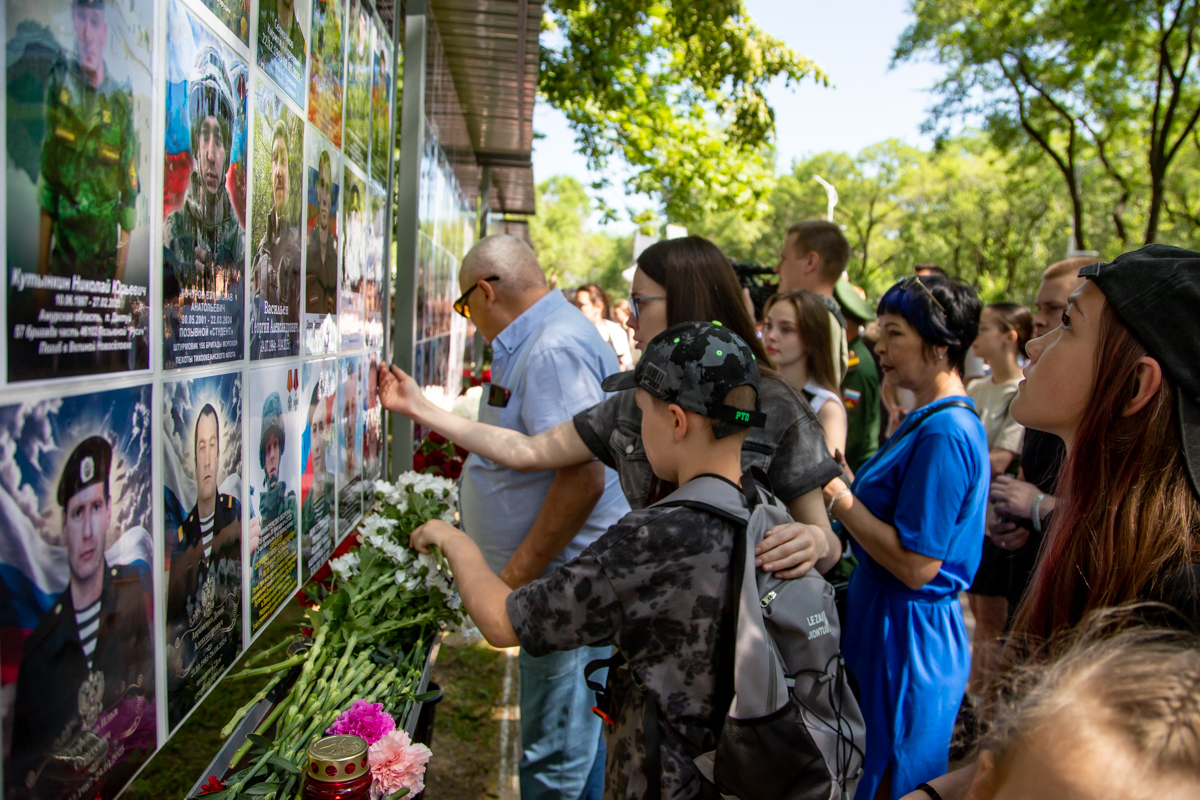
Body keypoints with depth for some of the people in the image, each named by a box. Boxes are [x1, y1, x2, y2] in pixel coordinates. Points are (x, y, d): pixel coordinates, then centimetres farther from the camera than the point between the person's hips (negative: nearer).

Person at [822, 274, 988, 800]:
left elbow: (916, 566, -25)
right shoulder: (932, 419, 9)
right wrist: (842, 481, 3)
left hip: (905, 636, -9)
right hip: (890, 624, 10)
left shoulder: (945, 432, -23)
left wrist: (839, 498, -20)